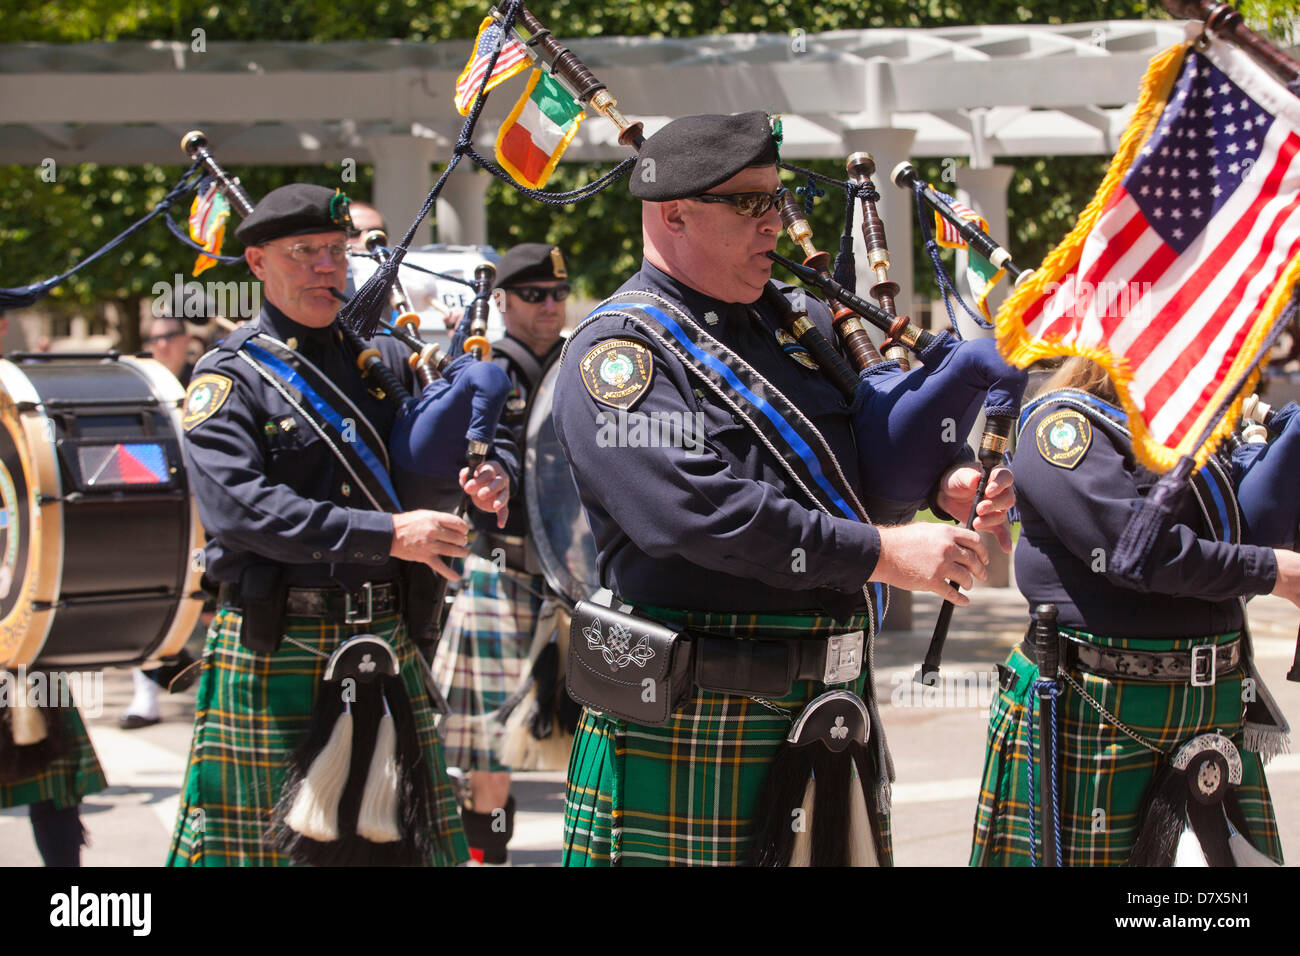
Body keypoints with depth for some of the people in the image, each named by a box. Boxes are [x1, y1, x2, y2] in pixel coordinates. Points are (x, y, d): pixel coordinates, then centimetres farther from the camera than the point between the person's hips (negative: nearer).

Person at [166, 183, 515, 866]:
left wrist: (493, 472, -5)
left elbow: (484, 431, 22)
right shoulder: (230, 377, -4)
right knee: (267, 836, 0)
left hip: (384, 639, 5)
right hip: (273, 649, -5)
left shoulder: (380, 358, 14)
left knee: (410, 836, 7)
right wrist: (387, 534, -22)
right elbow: (240, 509, -19)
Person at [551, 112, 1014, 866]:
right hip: (693, 727, -7)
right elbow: (696, 509, -23)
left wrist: (943, 484, 1)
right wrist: (881, 554, -22)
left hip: (833, 707, 7)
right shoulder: (619, 349, -9)